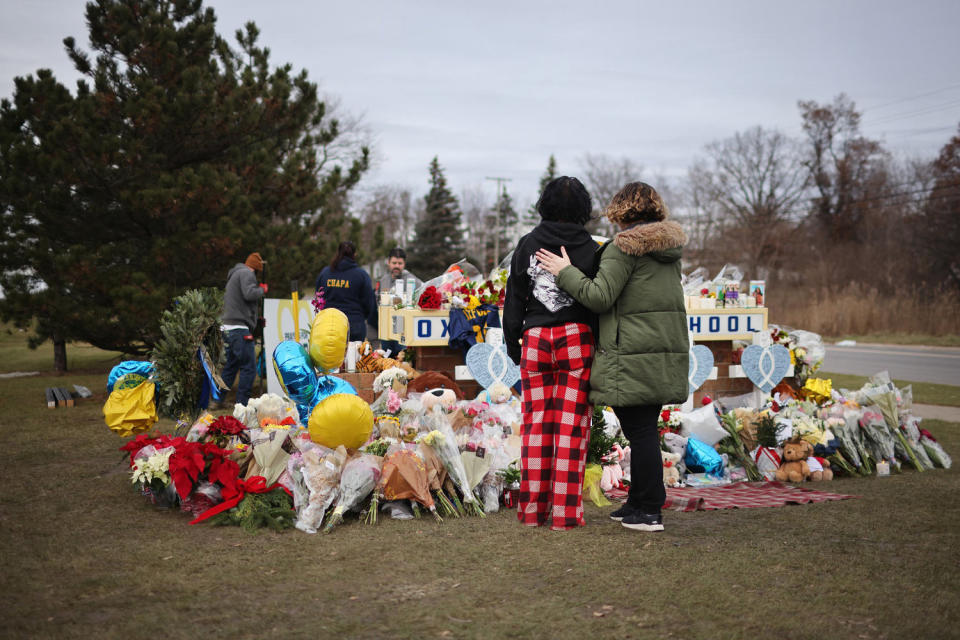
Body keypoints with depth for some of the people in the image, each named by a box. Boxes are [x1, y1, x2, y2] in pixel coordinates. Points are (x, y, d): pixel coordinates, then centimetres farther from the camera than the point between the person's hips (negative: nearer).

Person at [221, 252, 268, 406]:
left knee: (231, 367, 15)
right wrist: (262, 289, -2)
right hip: (239, 327, -10)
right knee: (249, 367, -8)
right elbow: (250, 294, -21)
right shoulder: (246, 273, -4)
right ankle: (242, 404, -9)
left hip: (227, 328, 10)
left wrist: (257, 318, 24)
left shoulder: (235, 275, 26)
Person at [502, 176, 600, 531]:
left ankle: (533, 508, 12)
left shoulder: (527, 245, 4)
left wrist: (512, 342, 16)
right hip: (577, 340, -2)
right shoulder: (591, 250, -1)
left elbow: (514, 298, 7)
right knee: (572, 424, 2)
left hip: (536, 339, 2)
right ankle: (565, 511, 2)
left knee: (536, 422, 8)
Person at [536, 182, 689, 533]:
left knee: (640, 431, -3)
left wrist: (565, 272, -5)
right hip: (666, 352, 8)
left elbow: (599, 296, -16)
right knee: (645, 429, 15)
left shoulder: (623, 248, -11)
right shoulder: (669, 246, 14)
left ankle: (649, 511, 0)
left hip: (633, 356, -8)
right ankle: (638, 501, 25)